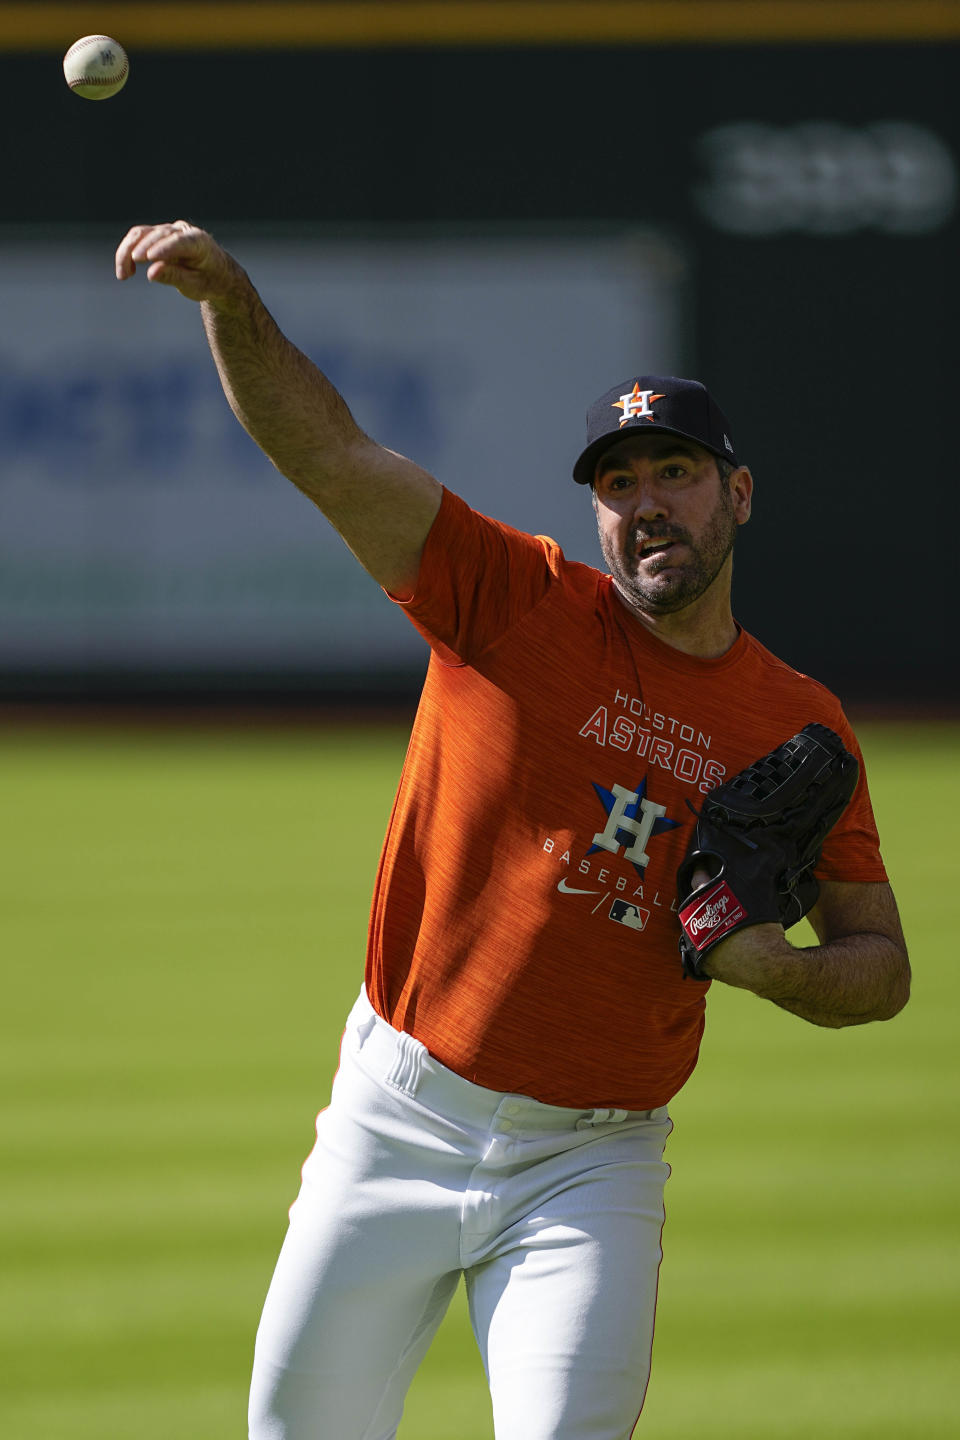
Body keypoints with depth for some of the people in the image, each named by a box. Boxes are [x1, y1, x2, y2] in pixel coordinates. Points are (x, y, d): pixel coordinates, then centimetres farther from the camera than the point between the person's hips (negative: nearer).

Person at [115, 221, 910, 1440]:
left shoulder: (800, 729, 2)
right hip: (396, 1128, 0)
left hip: (589, 1166, 0)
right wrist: (228, 298, -29)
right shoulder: (516, 601, -2)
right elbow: (325, 449, -13)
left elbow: (882, 966, 9)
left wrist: (777, 970, -14)